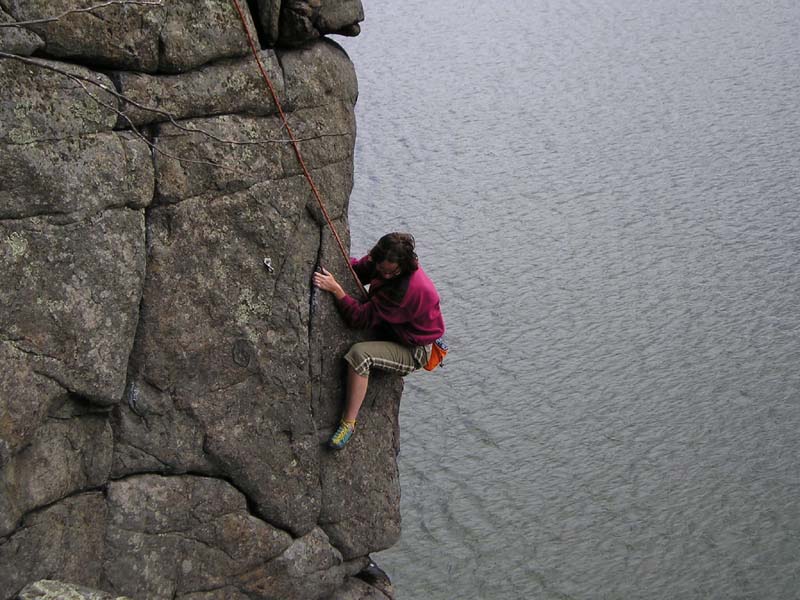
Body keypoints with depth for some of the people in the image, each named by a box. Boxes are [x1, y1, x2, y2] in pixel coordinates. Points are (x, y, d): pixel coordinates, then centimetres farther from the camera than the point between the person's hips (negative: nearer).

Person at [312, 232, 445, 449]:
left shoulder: (407, 288, -35)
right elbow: (358, 270, 12)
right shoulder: (382, 263, -10)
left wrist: (336, 289, -29)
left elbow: (363, 318, -31)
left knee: (360, 354, -34)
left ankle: (348, 424, -25)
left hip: (412, 352, -10)